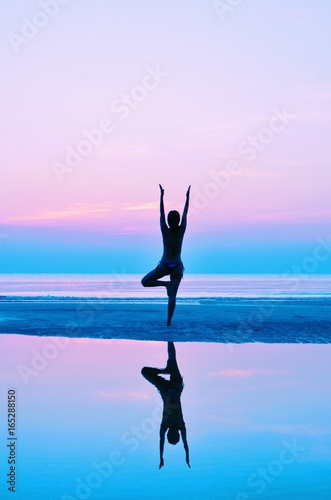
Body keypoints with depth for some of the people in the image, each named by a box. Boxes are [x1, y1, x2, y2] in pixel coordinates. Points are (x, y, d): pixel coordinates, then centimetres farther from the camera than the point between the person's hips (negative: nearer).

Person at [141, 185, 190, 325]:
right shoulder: (181, 230, -6)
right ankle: (169, 321, -6)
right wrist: (187, 196, 8)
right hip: (177, 267, 2)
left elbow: (161, 213, -3)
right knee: (172, 295, 1)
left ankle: (165, 283, -2)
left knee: (145, 282, 14)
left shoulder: (165, 231, -9)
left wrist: (161, 195, 1)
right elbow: (185, 213, 3)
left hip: (164, 266, -2)